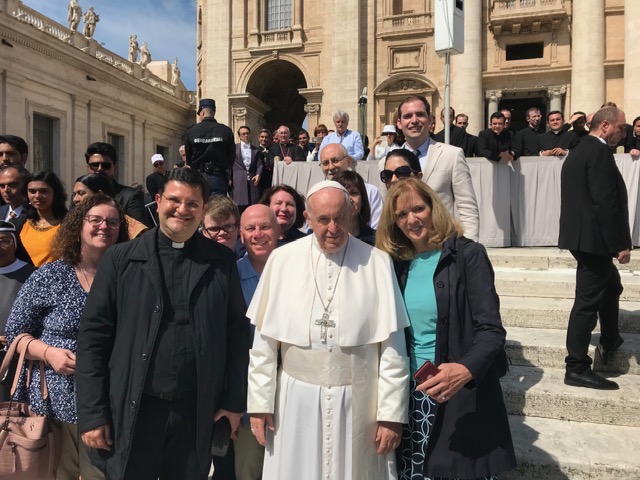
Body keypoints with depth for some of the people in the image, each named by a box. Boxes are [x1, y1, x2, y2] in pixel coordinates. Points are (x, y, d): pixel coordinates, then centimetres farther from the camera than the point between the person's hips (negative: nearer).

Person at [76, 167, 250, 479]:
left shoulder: (222, 262, 1)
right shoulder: (120, 259, -1)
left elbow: (237, 332, 3)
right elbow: (93, 335, -2)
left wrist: (235, 401, 2)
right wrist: (92, 414, -4)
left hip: (197, 414, 1)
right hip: (131, 411, 0)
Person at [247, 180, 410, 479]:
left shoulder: (377, 262, -8)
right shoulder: (282, 260, -5)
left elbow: (392, 346, -5)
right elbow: (264, 340, 0)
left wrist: (392, 413, -4)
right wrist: (260, 402, 2)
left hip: (357, 401, -1)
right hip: (296, 400, 1)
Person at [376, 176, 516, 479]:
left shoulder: (467, 255, -9)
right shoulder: (397, 264, 5)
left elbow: (491, 330, -15)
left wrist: (466, 370, -31)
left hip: (461, 395, -4)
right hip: (411, 393, 4)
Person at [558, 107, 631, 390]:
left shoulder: (578, 151, 15)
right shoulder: (599, 153, -15)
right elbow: (606, 203, -23)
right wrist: (621, 244, -18)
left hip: (581, 235, 10)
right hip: (593, 238, -10)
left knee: (611, 286, 27)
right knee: (588, 301, -3)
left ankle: (609, 343, 41)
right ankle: (577, 369, 6)